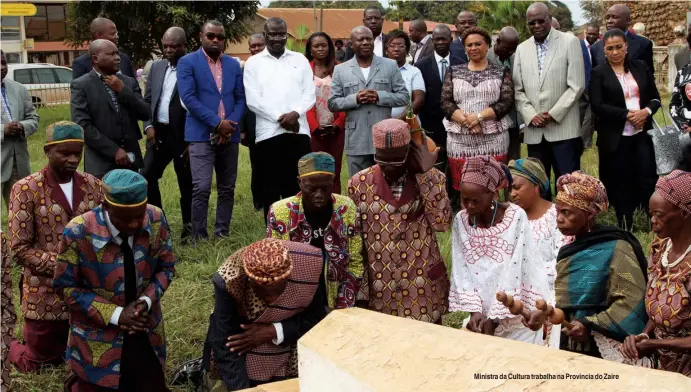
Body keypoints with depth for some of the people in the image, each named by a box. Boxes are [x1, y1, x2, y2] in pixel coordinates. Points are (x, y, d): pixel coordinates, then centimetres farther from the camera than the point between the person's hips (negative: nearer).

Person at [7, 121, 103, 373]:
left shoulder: (92, 185, 1)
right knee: (39, 365, 12)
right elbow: (20, 249, -14)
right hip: (46, 297, -3)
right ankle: (11, 347, 43)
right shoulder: (26, 190, -12)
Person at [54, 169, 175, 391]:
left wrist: (147, 301, -17)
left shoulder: (155, 219, -14)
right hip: (99, 341, -3)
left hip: (146, 335, 3)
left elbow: (166, 267, 0)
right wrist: (114, 314, -19)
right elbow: (65, 286, -13)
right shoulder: (79, 233, -23)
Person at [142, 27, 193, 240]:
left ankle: (189, 225, 16)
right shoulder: (156, 67, 12)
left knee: (186, 182, 4)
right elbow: (147, 99, 15)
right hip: (158, 132, 6)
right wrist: (148, 126, 0)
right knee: (147, 176, 4)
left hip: (184, 135, -6)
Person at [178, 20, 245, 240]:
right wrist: (217, 123, -16)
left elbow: (240, 98, 9)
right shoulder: (187, 62, -1)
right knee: (201, 188, -11)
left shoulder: (233, 65, 13)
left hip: (229, 135, 5)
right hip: (201, 134, -5)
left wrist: (231, 125, -8)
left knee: (227, 189, 8)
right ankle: (200, 237, -2)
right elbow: (188, 98, -11)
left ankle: (222, 233, 16)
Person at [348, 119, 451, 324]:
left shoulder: (432, 178, -4)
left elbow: (442, 222, -18)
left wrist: (425, 174, -17)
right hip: (379, 288, 0)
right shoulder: (359, 183, -5)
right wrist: (360, 291, -2)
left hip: (423, 287, 0)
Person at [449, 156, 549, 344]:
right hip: (481, 311, 3)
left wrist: (494, 317, -16)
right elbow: (461, 271, -3)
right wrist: (474, 310, -14)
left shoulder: (516, 217, -15)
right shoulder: (461, 221, -3)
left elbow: (514, 272, -16)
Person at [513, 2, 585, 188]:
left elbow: (576, 86, -5)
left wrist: (554, 114, -11)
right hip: (533, 130, 4)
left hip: (563, 128, -3)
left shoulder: (570, 42, 1)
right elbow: (518, 90, 10)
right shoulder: (522, 49, 12)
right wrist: (531, 115, -6)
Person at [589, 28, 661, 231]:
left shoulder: (640, 67, 9)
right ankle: (625, 227, 15)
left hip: (642, 133, 2)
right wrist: (627, 114, -18)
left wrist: (647, 111, -12)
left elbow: (655, 97, 10)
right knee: (621, 183, 4)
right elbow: (597, 106, -11)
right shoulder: (599, 73, -2)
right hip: (616, 138, -2)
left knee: (648, 179, -3)